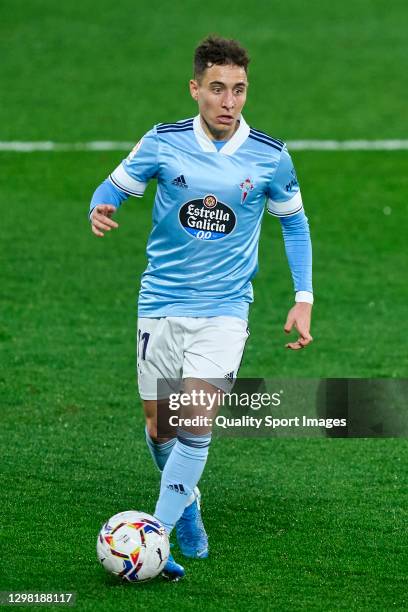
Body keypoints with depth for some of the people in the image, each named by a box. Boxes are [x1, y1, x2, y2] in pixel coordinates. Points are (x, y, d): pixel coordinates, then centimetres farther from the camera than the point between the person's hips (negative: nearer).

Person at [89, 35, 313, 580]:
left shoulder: (270, 157, -5)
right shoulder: (163, 143, -6)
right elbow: (117, 184, 8)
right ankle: (186, 501, 39)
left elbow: (294, 222, 10)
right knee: (159, 427, 8)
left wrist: (303, 298, 4)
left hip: (224, 309, -1)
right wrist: (101, 209, -17)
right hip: (161, 305, 1)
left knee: (196, 422, -17)